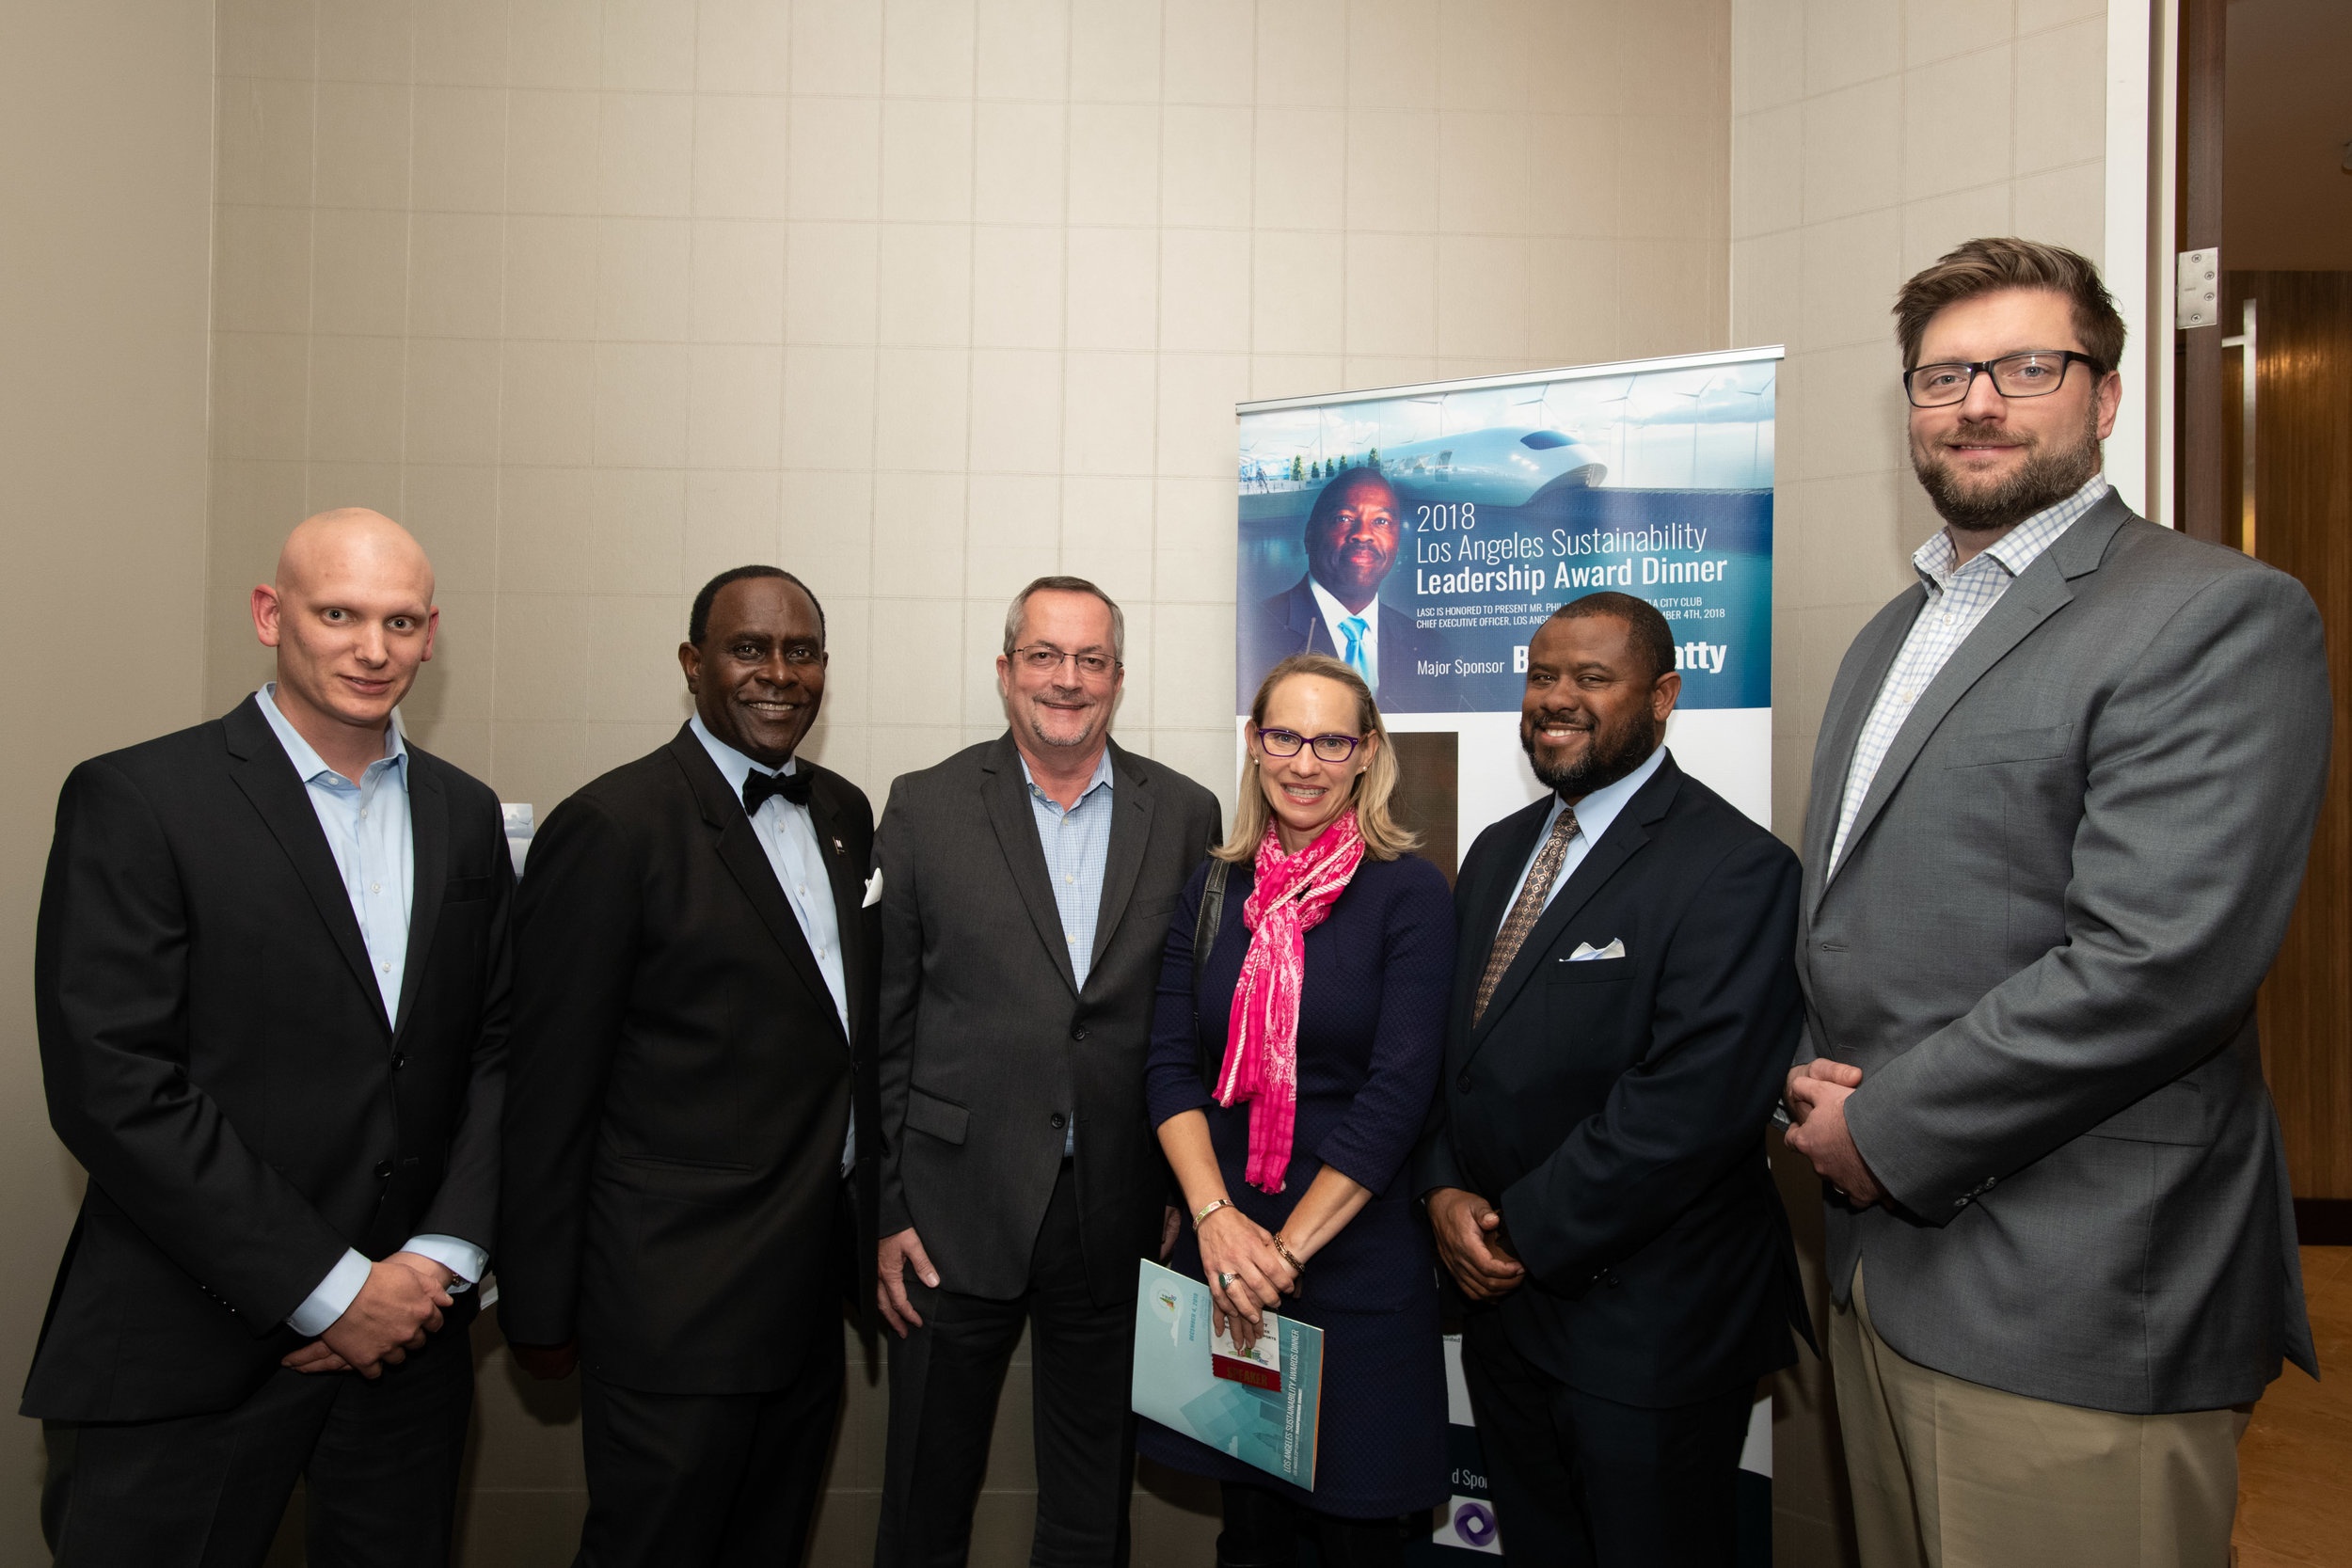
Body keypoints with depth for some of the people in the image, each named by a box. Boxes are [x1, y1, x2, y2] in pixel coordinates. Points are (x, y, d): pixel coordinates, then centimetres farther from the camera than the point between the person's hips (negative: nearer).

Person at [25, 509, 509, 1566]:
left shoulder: (466, 815, 7)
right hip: (189, 1359, -4)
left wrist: (443, 1258, -6)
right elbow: (112, 1089, -15)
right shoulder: (134, 801, -8)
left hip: (410, 1335, 5)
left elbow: (500, 1045, 7)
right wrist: (329, 1290, -14)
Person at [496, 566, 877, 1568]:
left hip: (813, 1292, 7)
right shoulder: (611, 828, -15)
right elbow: (549, 1093, -12)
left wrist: (870, 1224, 13)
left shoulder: (844, 813, 7)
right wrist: (541, 1312, -8)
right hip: (678, 1298, -7)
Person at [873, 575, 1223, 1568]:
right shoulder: (927, 808, -1)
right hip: (957, 1214, -1)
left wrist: (1186, 1191, 1)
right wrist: (886, 1209, -3)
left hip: (1122, 1216, 1)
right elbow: (886, 1026, -1)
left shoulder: (1184, 814, 2)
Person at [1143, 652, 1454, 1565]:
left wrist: (1288, 1248, -15)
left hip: (1360, 1253, -3)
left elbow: (1399, 1090, -14)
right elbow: (1171, 1063, 0)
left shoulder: (1410, 893, -8)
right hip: (1223, 1248, 3)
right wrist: (1216, 1216, -14)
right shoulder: (1213, 889, 4)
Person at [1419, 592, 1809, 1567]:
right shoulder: (1498, 852, 9)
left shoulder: (1736, 870, -17)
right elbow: (1450, 1045, 11)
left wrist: (1522, 1232, -18)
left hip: (1647, 1329, -7)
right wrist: (1445, 1191, -5)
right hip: (1501, 1300, 7)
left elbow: (1691, 1104, -25)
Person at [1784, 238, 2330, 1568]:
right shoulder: (1892, 635, 15)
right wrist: (1823, 1085, 0)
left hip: (2076, 1310, -7)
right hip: (1885, 1266, 8)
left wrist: (1890, 1127, -14)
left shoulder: (2222, 617, -11)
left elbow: (2158, 961, -22)